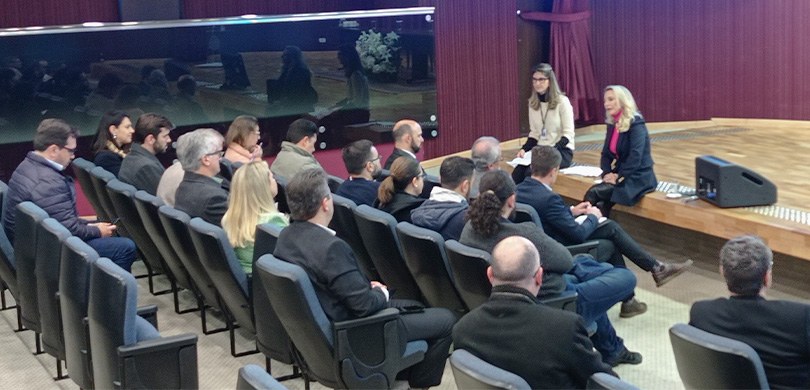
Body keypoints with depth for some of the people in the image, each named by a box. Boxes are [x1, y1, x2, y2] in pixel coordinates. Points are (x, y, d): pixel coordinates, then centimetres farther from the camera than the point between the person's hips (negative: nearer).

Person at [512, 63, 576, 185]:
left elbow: (568, 133, -12)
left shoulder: (562, 101, -9)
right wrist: (524, 149, -7)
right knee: (517, 174, -23)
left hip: (562, 150, -5)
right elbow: (534, 133, 11)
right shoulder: (532, 102, 9)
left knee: (531, 172, -29)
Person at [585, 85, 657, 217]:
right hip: (620, 176, 7)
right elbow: (606, 153, 11)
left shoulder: (636, 124, -13)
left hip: (638, 178, -7)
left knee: (593, 193, -23)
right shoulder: (612, 124, 11)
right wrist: (606, 173, -6)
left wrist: (619, 177, -21)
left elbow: (635, 157, -22)